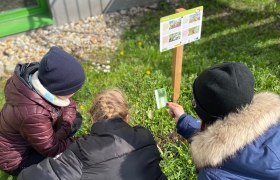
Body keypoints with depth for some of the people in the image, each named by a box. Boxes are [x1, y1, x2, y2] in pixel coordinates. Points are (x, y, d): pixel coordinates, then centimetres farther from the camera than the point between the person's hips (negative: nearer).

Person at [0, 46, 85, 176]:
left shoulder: (44, 78, -21)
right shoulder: (34, 114, -42)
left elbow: (68, 104, -5)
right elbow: (51, 149, -26)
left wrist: (67, 123, -20)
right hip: (15, 159, -7)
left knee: (76, 119, 0)